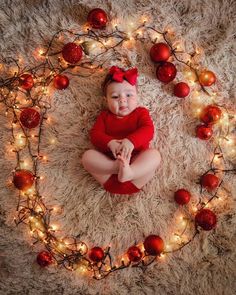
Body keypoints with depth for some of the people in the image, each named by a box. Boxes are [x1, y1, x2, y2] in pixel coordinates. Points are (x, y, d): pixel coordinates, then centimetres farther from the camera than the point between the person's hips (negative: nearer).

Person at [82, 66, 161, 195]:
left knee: (154, 154, -28)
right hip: (109, 162, 2)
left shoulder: (141, 112, 13)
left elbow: (148, 130, -8)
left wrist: (131, 141, -30)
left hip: (137, 161, -1)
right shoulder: (105, 115, 18)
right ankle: (116, 167, -39)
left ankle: (129, 173, -51)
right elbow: (95, 134, 2)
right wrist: (110, 143, -22)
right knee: (87, 155, -19)